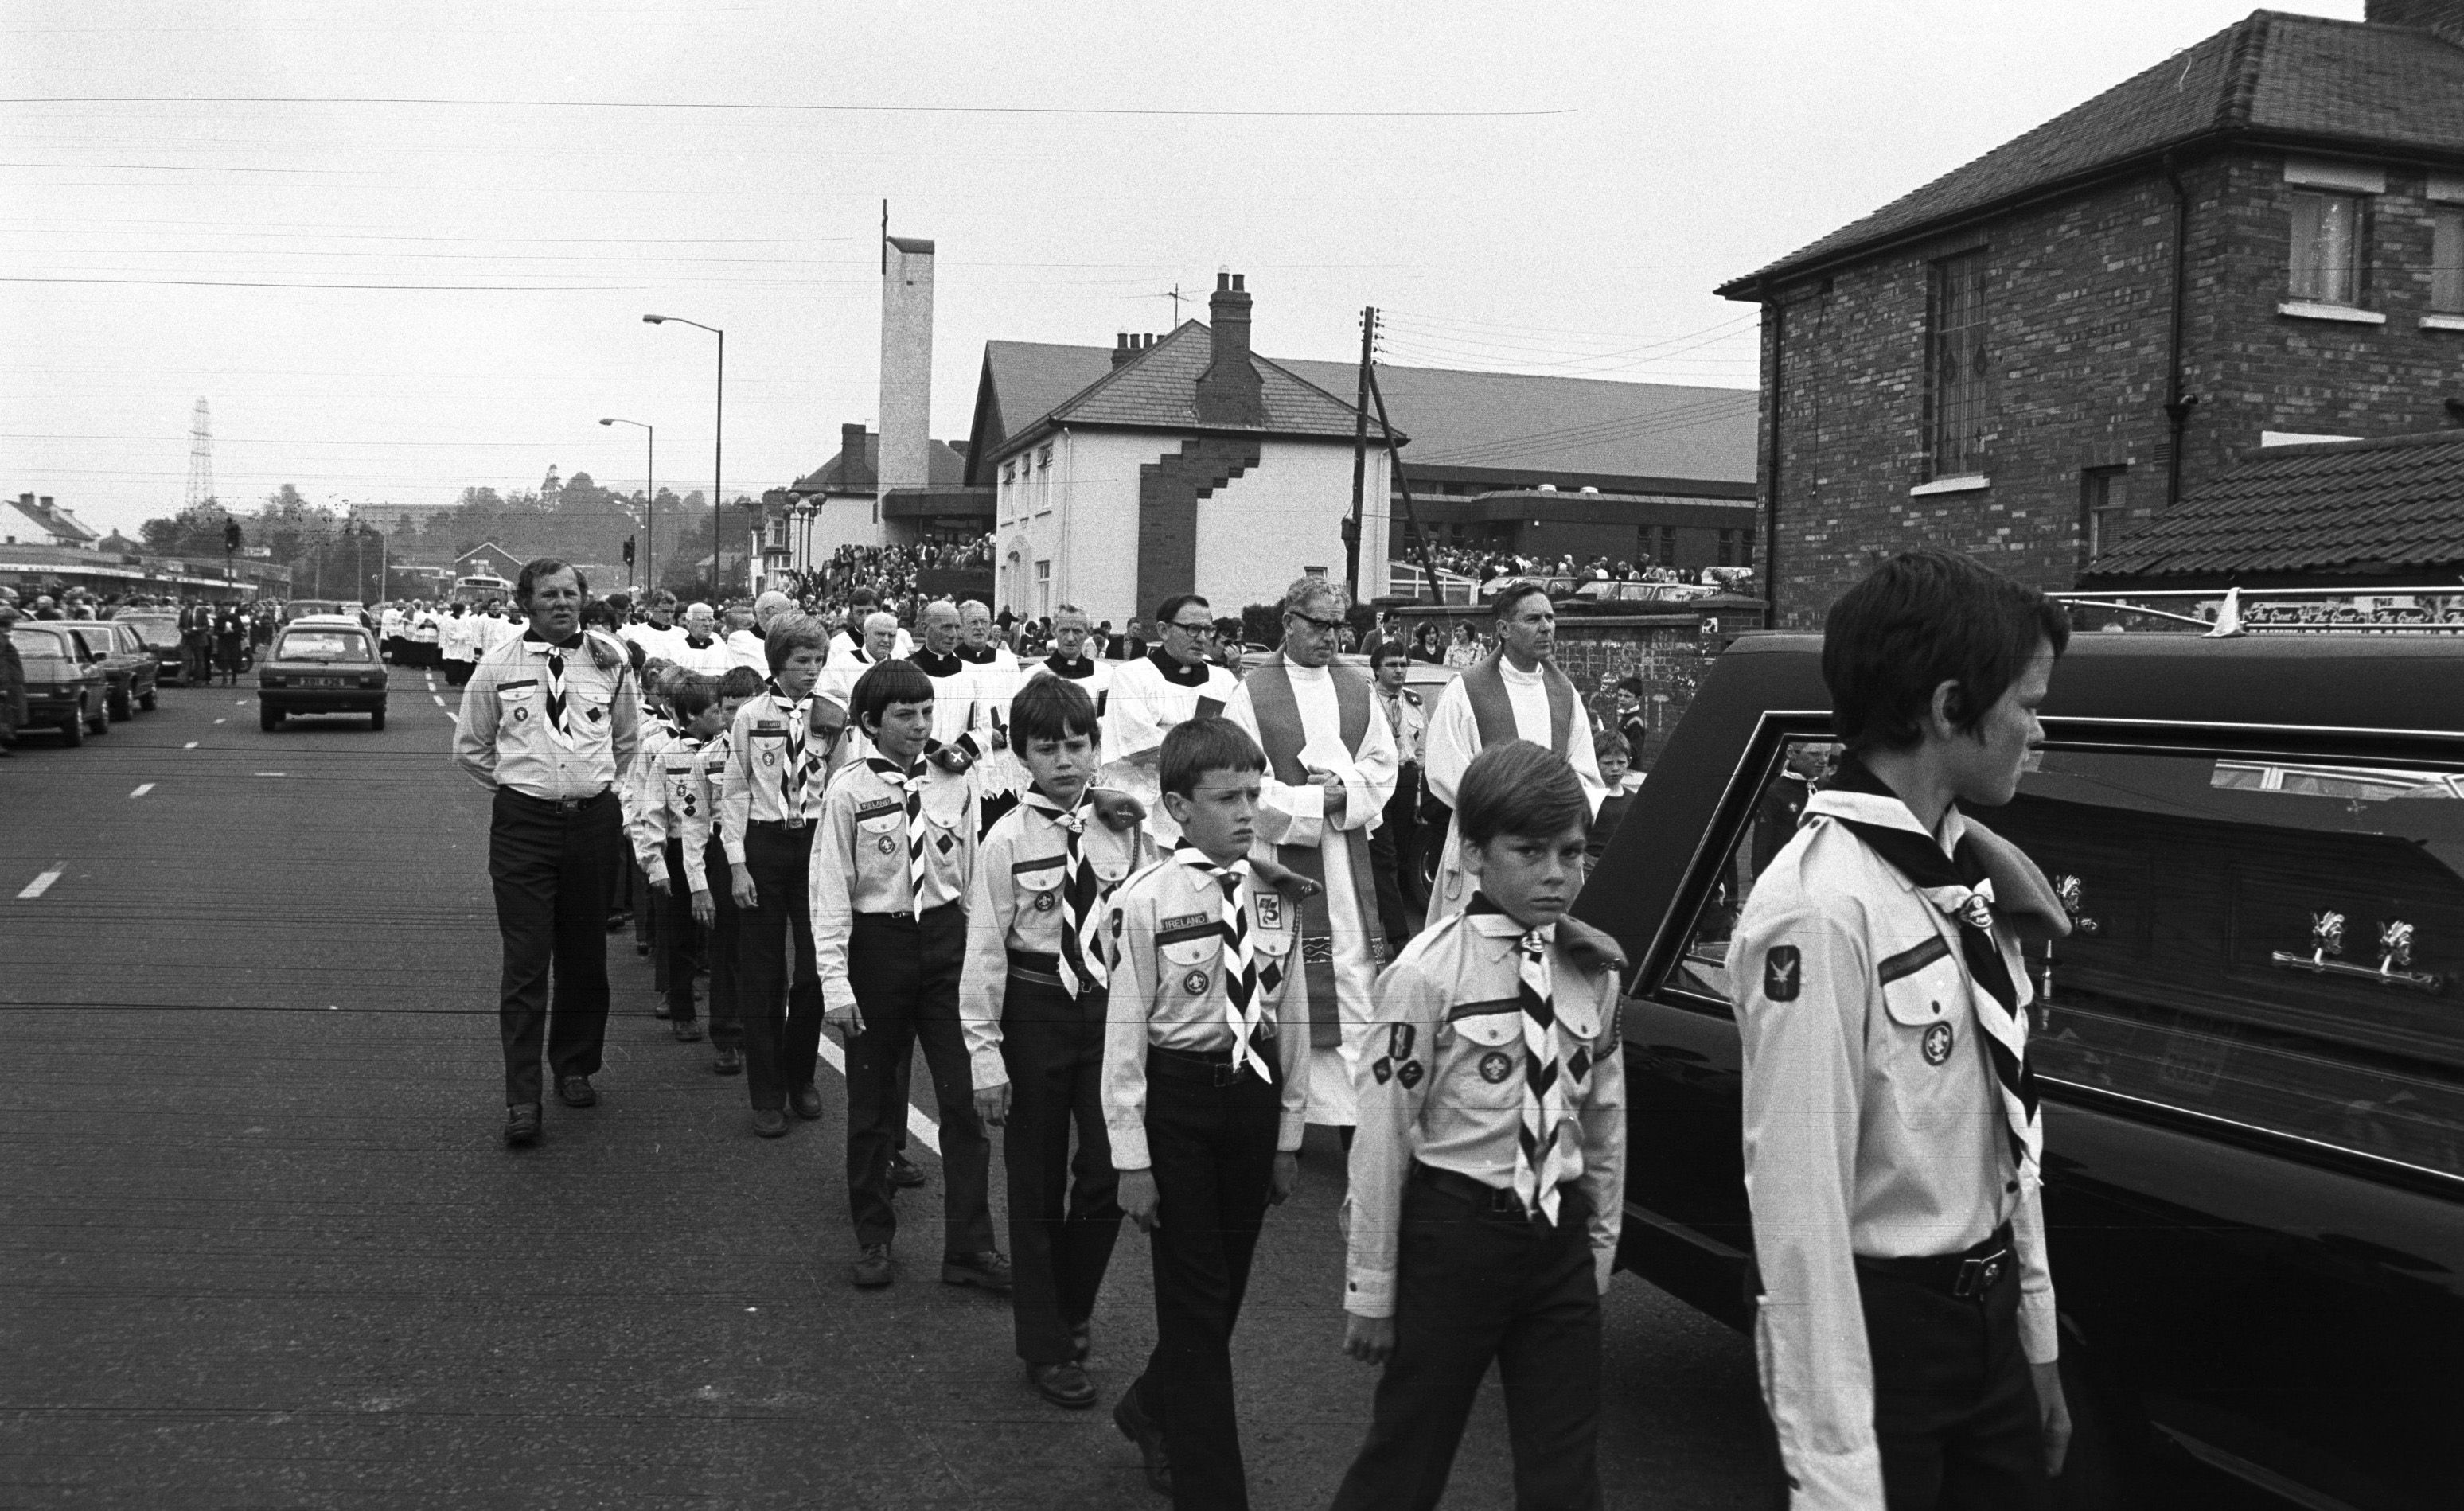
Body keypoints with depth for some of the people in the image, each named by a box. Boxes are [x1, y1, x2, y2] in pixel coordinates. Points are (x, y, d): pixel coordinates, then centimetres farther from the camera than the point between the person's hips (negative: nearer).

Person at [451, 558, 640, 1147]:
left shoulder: (610, 662, 3)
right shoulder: (498, 666, -1)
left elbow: (627, 739, 20)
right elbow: (469, 746, 12)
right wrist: (514, 783, 9)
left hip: (593, 819, 2)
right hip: (523, 822, -2)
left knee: (585, 955, 11)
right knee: (525, 962, -5)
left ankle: (575, 1067, 29)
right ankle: (521, 1098, -2)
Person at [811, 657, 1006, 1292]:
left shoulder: (954, 785, 1)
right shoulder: (849, 793, -8)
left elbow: (972, 877, 6)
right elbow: (830, 891, -8)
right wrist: (836, 982, -13)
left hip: (946, 939, 2)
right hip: (877, 942, -2)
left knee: (964, 1096, 1)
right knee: (873, 1098, 11)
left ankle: (969, 1246, 12)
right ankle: (872, 1237, 29)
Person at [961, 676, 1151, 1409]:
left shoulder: (1127, 826, -1)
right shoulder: (1007, 839, -7)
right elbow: (985, 950, -6)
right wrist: (984, 1052, -8)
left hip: (1112, 1008, 2)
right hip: (1035, 1012, -1)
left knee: (1110, 1172, -4)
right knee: (1037, 1183, 8)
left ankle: (1071, 1308, 25)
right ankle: (1047, 1347, 24)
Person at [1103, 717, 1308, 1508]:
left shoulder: (1274, 895, 0)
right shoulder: (1145, 901, -15)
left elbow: (1292, 1017, 7)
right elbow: (1124, 1034, -12)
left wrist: (1289, 1131, 9)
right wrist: (1131, 1158, -10)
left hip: (1254, 1094, 5)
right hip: (1178, 1096, -5)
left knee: (1225, 1287, 17)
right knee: (1196, 1298, 1)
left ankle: (1152, 1409, 44)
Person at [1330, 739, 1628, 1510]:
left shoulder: (1594, 970, 1)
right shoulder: (1429, 972, -14)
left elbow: (1605, 1115, 10)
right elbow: (1382, 1134, -11)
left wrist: (1601, 1243, 13)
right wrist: (1371, 1288, -8)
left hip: (1560, 1238, 5)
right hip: (1454, 1232, -4)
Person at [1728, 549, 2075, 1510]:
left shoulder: (1960, 872, 2)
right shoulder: (1822, 907, -24)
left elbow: (2002, 1137, 10)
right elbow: (1798, 1200, -25)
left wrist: (2037, 1340, 14)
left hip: (1986, 1317, 8)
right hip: (1880, 1328, -8)